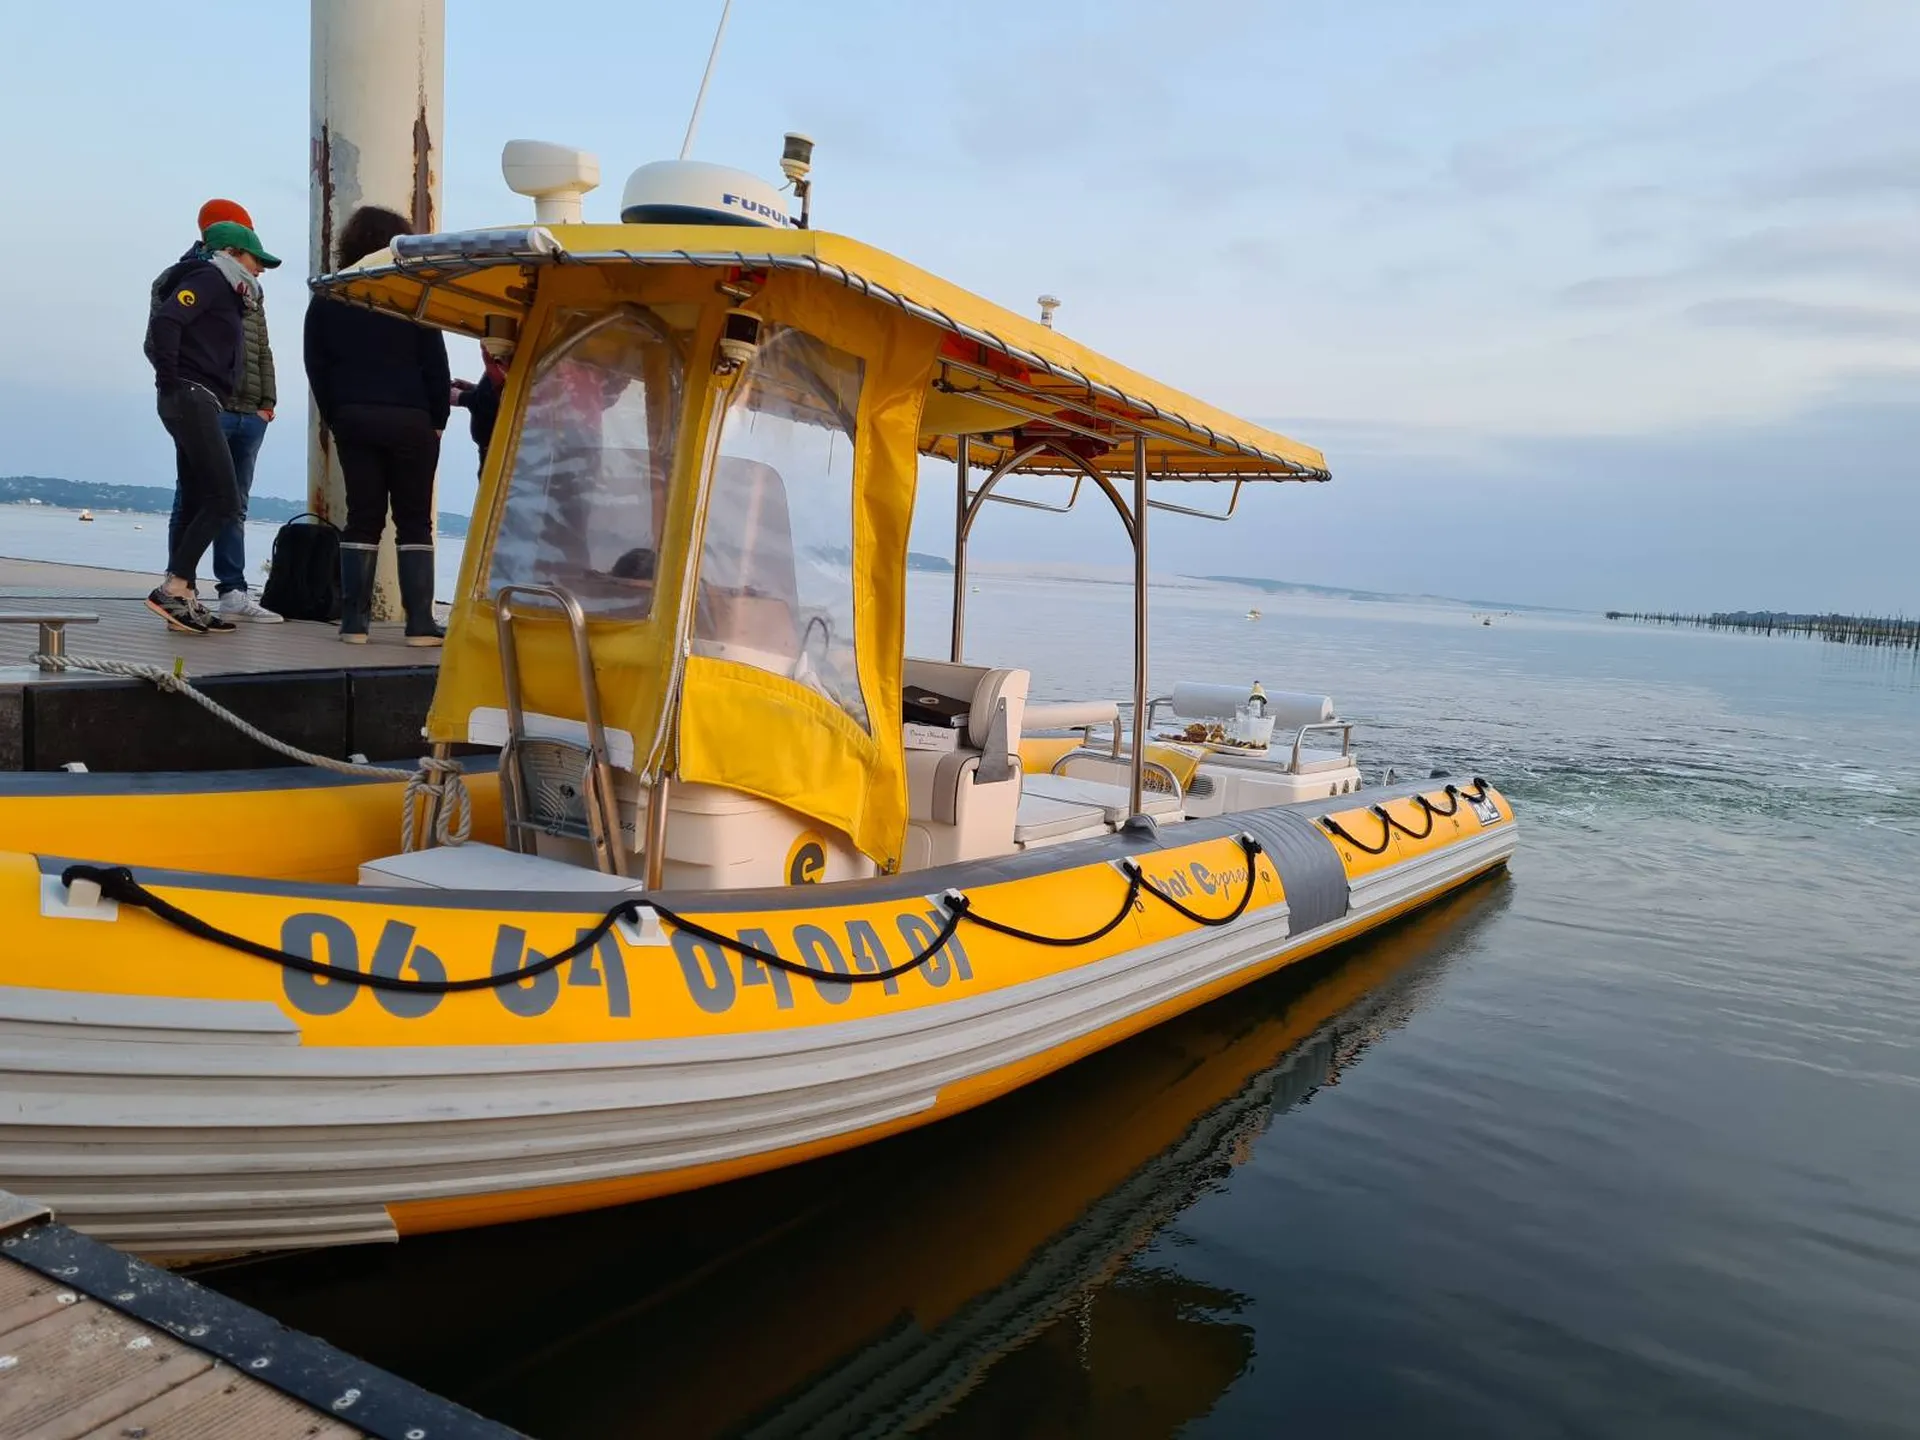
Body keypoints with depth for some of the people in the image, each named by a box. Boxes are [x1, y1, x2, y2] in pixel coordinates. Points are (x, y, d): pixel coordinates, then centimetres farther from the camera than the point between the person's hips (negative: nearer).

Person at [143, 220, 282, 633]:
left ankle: (183, 599, 9)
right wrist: (170, 379, -17)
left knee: (195, 503, 8)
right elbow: (164, 321, -19)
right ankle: (173, 589, -17)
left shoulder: (225, 292, 24)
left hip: (198, 403, 10)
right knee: (224, 499, -15)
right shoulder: (209, 279, -3)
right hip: (192, 396, -10)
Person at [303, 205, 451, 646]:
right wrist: (439, 418, 3)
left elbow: (316, 365, 8)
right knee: (415, 521, 0)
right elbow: (435, 363, -4)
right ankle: (420, 623, -4)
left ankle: (354, 621, 4)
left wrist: (334, 416, 12)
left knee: (361, 518, 8)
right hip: (409, 419, -3)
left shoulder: (326, 299, 8)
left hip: (352, 417, 4)